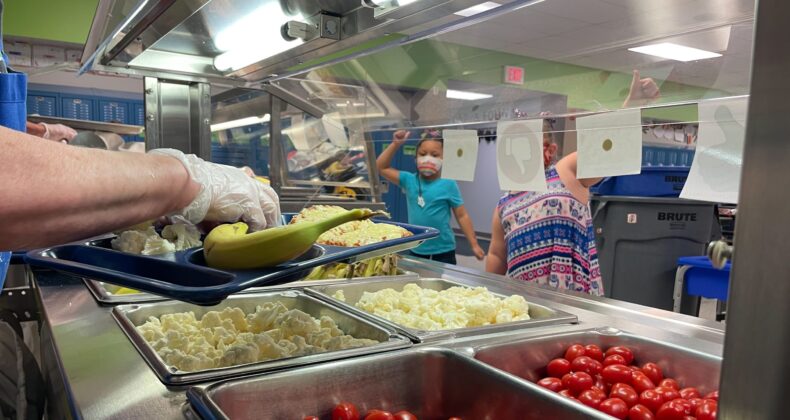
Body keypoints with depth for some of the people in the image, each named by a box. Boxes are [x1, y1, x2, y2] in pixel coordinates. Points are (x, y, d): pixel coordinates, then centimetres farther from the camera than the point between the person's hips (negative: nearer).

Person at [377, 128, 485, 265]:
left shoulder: (448, 185, -9)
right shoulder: (409, 180, 0)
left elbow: (462, 216, -5)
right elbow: (381, 167, 1)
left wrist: (474, 245, -6)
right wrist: (396, 144, -8)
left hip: (443, 251, -3)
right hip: (416, 250, 3)